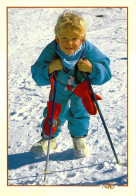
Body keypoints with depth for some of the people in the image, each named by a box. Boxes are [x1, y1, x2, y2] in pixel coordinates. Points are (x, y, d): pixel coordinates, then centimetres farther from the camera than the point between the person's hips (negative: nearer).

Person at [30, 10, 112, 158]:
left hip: (81, 86, -1)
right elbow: (37, 75, -30)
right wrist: (49, 68, -51)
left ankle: (79, 139, 27)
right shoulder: (51, 50, -34)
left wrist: (91, 68, -49)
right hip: (59, 86, 1)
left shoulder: (89, 50, -35)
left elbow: (105, 71, -28)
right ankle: (49, 138, 32)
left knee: (79, 111, 2)